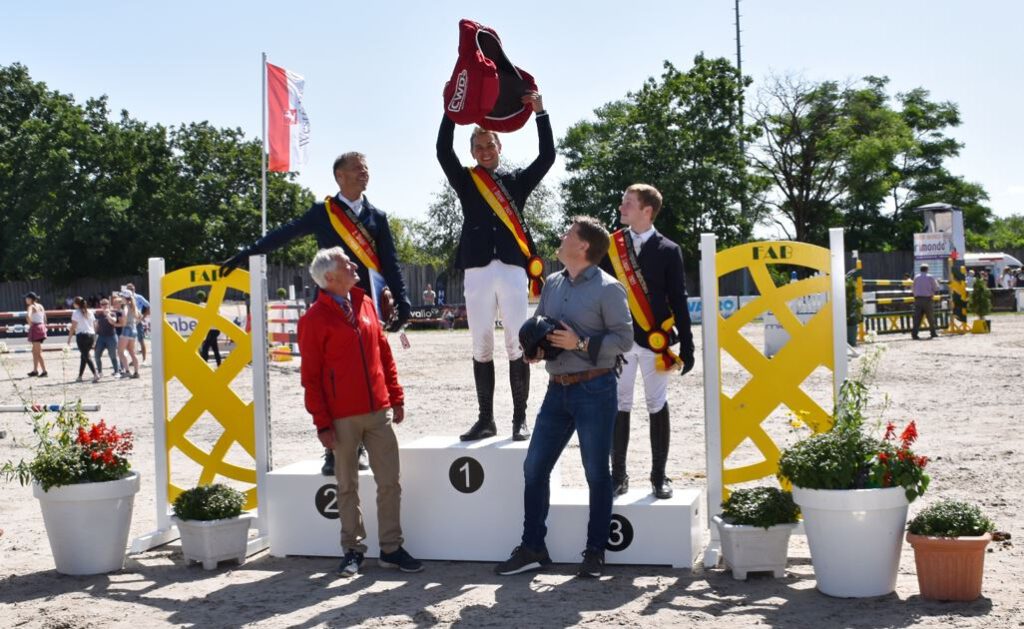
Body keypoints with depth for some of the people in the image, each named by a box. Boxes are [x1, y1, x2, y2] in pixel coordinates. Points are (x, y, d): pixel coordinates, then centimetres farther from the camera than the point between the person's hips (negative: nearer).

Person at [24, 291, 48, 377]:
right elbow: (44, 318, 16)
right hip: (42, 327, 8)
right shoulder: (40, 306, 12)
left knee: (38, 352, -4)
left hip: (35, 328, -8)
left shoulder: (31, 307, -11)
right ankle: (35, 370, 23)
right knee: (35, 351, 18)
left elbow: (28, 316, -30)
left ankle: (44, 371, -5)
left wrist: (30, 324, -15)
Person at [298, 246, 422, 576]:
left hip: (379, 412, 5)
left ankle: (391, 548, 14)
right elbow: (310, 376, -6)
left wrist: (396, 397, 11)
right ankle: (353, 549, 19)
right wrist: (322, 424, -8)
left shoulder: (365, 304, 10)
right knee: (347, 486, 7)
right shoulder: (315, 319, -6)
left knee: (390, 481, 5)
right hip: (343, 418, -4)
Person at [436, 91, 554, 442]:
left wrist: (540, 113, -6)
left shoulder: (517, 180, 14)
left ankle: (520, 419, 4)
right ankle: (486, 419, 9)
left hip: (513, 268, 0)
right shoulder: (465, 181, 13)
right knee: (481, 346, 2)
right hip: (477, 269, 1)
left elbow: (547, 156, 2)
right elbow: (443, 152, -2)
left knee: (517, 344, -2)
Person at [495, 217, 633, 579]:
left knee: (596, 473, 3)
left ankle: (595, 552, 14)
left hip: (594, 389, -6)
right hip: (557, 388, 6)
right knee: (534, 466, 6)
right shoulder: (552, 284, 11)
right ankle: (532, 548, 16)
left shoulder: (607, 288, -7)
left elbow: (624, 339, -9)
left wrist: (581, 344, -18)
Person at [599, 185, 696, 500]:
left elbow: (679, 301, 1)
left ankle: (659, 476, 13)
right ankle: (618, 474, 12)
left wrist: (687, 347, -2)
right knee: (619, 406, 4)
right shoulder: (610, 246, 5)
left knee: (658, 406, 4)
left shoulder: (668, 250, 1)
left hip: (654, 341, -1)